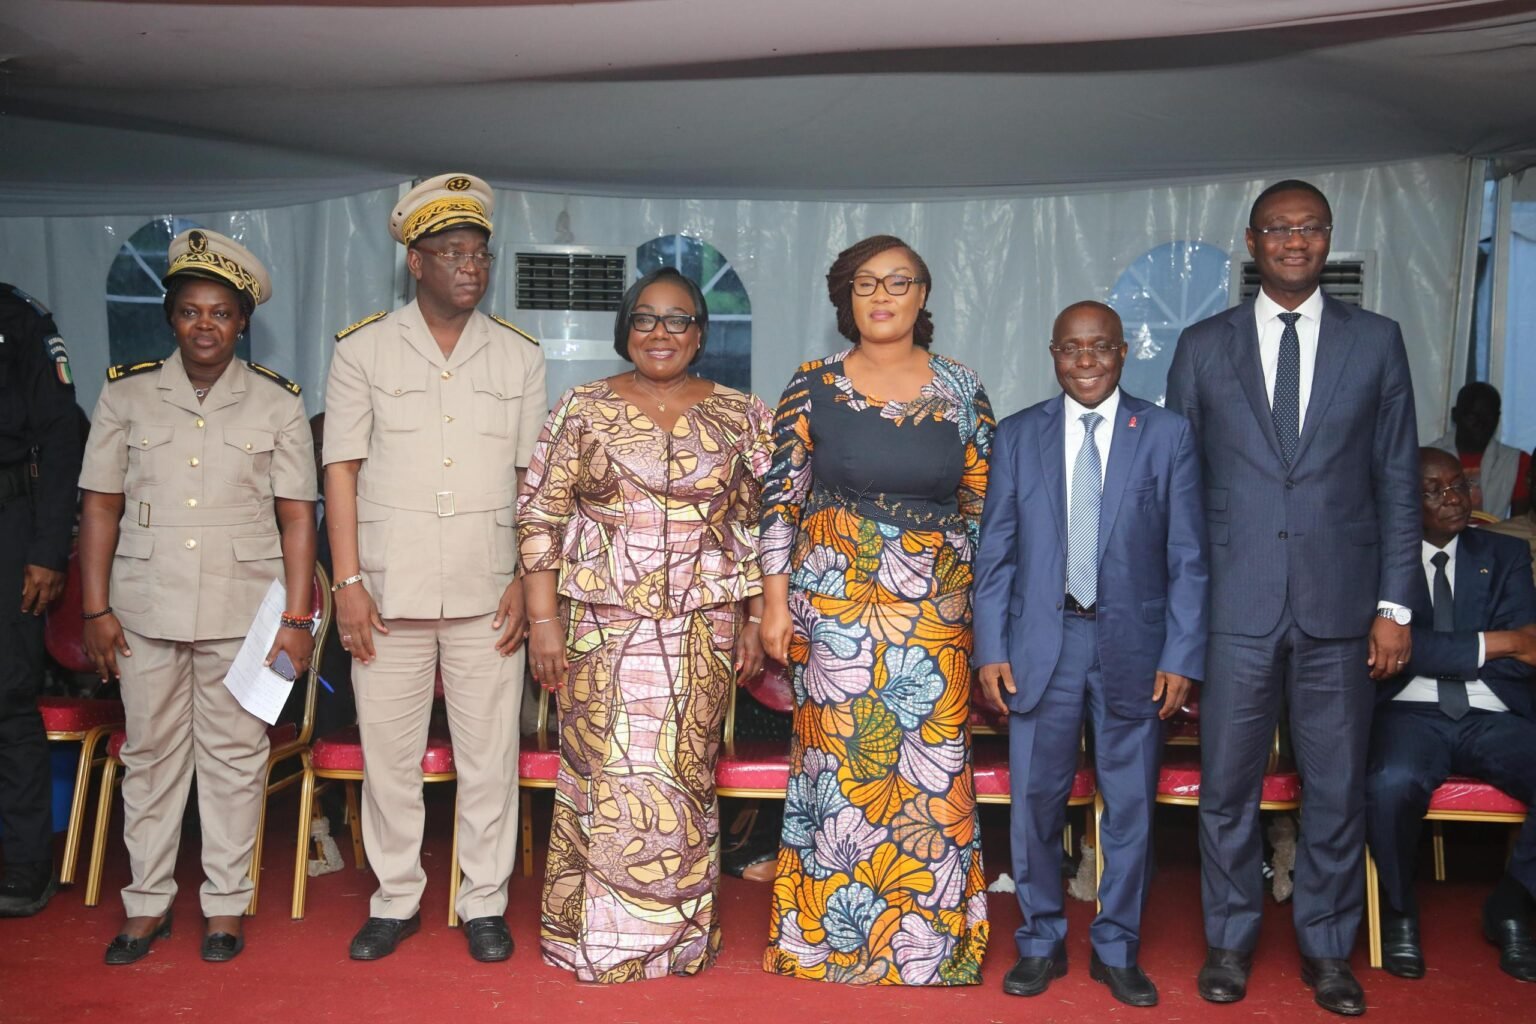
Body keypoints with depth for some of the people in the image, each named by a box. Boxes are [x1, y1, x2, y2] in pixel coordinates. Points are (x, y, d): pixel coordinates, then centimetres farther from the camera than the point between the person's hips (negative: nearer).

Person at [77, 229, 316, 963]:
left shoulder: (276, 403, 2)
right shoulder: (126, 394, 5)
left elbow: (296, 516, 1)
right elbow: (101, 504, 5)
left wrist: (296, 617, -4)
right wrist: (96, 609, 0)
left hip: (242, 609, -1)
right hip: (145, 606, 1)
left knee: (234, 756, 6)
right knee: (150, 753, 9)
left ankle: (226, 904, 19)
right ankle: (147, 903, 23)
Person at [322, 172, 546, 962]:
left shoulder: (520, 356, 8)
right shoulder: (364, 349, 4)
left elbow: (534, 477, 7)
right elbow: (342, 469, 1)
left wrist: (527, 581, -1)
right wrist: (349, 582, -5)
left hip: (487, 593, 1)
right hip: (389, 590, 0)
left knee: (488, 756, 6)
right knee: (388, 754, 8)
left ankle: (484, 904, 21)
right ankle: (394, 900, 25)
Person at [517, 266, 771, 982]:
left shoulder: (741, 415, 7)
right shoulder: (583, 409, 3)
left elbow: (756, 525, 9)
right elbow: (540, 515, 1)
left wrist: (754, 621, 6)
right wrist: (543, 618, -5)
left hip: (702, 632, 1)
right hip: (603, 627, -1)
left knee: (685, 779, 6)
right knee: (607, 781, 1)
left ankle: (679, 936, 23)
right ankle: (599, 941, 18)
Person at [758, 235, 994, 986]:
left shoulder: (962, 392, 6)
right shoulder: (813, 387, 2)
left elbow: (983, 506, 8)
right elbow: (782, 498, 1)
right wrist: (775, 602, -3)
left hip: (934, 612, 2)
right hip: (835, 604, -1)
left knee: (931, 770, 4)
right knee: (840, 769, 3)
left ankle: (928, 943, 23)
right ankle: (829, 939, 21)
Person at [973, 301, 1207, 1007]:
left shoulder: (1167, 435, 2)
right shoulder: (1017, 436, 5)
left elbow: (1187, 558, 0)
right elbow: (995, 554, 4)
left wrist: (1182, 656, -6)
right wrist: (990, 650, -2)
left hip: (1134, 647, 0)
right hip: (1041, 642, 1)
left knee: (1130, 804, 9)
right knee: (1035, 802, 6)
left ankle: (1117, 949, 26)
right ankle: (1041, 943, 25)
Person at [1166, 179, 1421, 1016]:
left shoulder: (1376, 341, 6)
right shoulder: (1203, 346, 5)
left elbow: (1399, 482, 6)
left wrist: (1395, 604, 0)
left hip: (1340, 605, 1)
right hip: (1236, 606, 0)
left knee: (1337, 789, 10)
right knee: (1227, 786, 8)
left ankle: (1327, 947, 28)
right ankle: (1229, 941, 26)